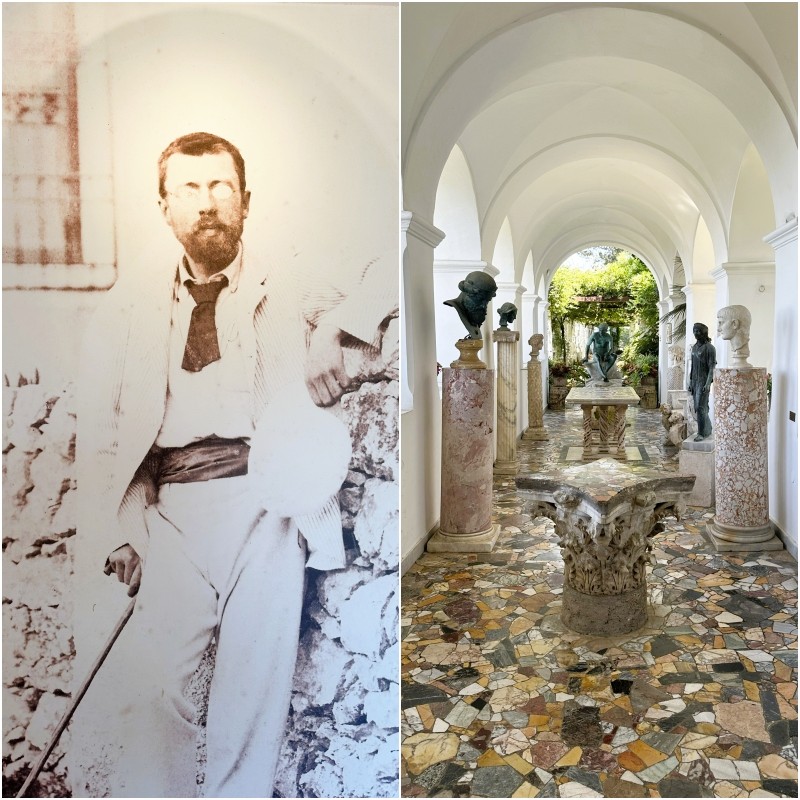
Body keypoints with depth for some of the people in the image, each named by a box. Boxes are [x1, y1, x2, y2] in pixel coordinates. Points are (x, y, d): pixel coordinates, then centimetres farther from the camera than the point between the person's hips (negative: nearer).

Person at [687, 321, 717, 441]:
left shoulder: (709, 348, -10)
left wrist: (708, 384, -21)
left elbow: (712, 367, -14)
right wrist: (690, 382, 16)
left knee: (700, 407, -10)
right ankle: (707, 430, 20)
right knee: (698, 407, 10)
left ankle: (702, 433, -5)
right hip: (695, 382, 8)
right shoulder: (694, 347, 13)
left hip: (703, 382, -8)